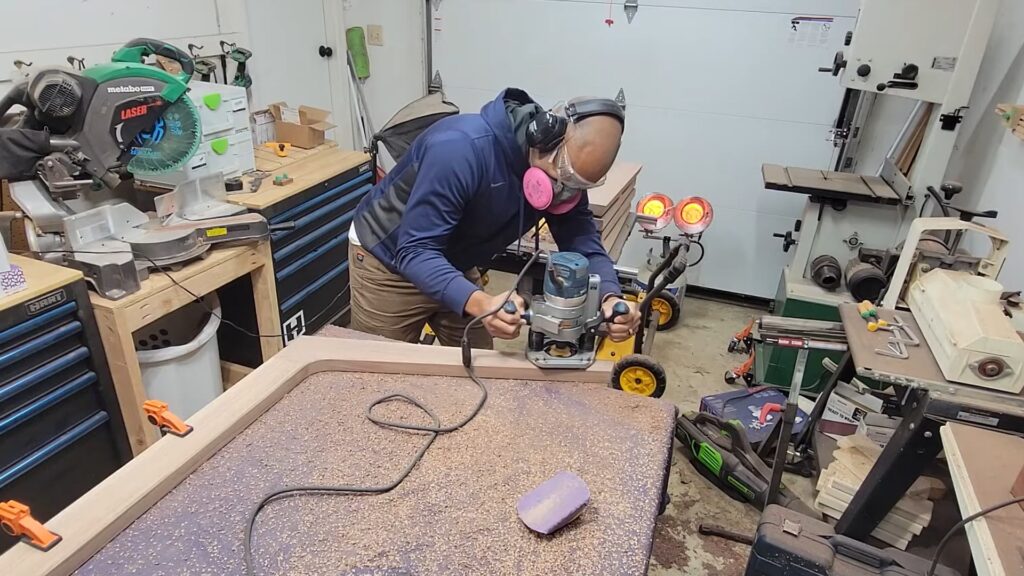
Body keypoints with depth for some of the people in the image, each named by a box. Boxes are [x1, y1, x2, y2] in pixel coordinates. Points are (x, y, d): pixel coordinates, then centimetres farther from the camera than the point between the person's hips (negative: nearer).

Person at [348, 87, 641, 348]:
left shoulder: (565, 171, -15)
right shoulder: (461, 148, -37)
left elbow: (584, 243, -17)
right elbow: (416, 251, -38)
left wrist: (610, 297, -39)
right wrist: (480, 304, -53)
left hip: (454, 268, 6)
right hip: (387, 263, -5)